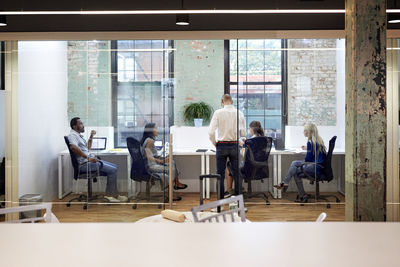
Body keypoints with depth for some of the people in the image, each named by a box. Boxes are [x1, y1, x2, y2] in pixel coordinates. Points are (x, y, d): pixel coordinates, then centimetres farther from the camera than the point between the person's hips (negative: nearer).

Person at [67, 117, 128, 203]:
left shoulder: (78, 135, 22)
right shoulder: (72, 135, -10)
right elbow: (74, 148, -31)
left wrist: (91, 137, 21)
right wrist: (88, 158, -29)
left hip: (89, 160, 11)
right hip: (84, 163, -11)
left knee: (113, 167, 5)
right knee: (112, 170, -15)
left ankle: (109, 194, 2)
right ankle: (114, 195, -5)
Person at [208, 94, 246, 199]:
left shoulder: (218, 113, -6)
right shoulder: (239, 113, 1)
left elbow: (211, 132, -12)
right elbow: (243, 132, 4)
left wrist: (214, 143, 4)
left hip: (222, 145, -2)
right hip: (235, 145, 2)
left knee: (220, 174, 6)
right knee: (236, 174, 10)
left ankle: (220, 199, 10)